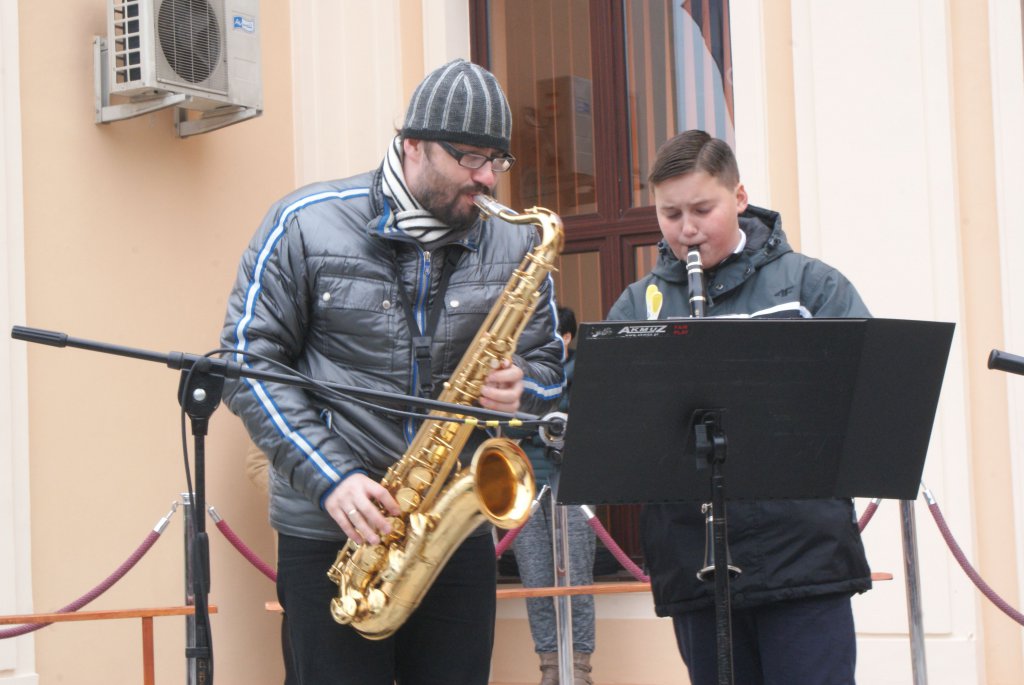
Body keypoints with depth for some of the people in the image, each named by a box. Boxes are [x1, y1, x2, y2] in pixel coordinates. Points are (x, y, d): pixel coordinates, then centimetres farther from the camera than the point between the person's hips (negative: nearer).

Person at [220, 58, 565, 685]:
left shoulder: (514, 247, 6)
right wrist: (329, 478, -15)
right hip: (332, 534, -3)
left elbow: (550, 367, 14)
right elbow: (249, 358, -5)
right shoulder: (307, 224, -4)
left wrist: (519, 386, -12)